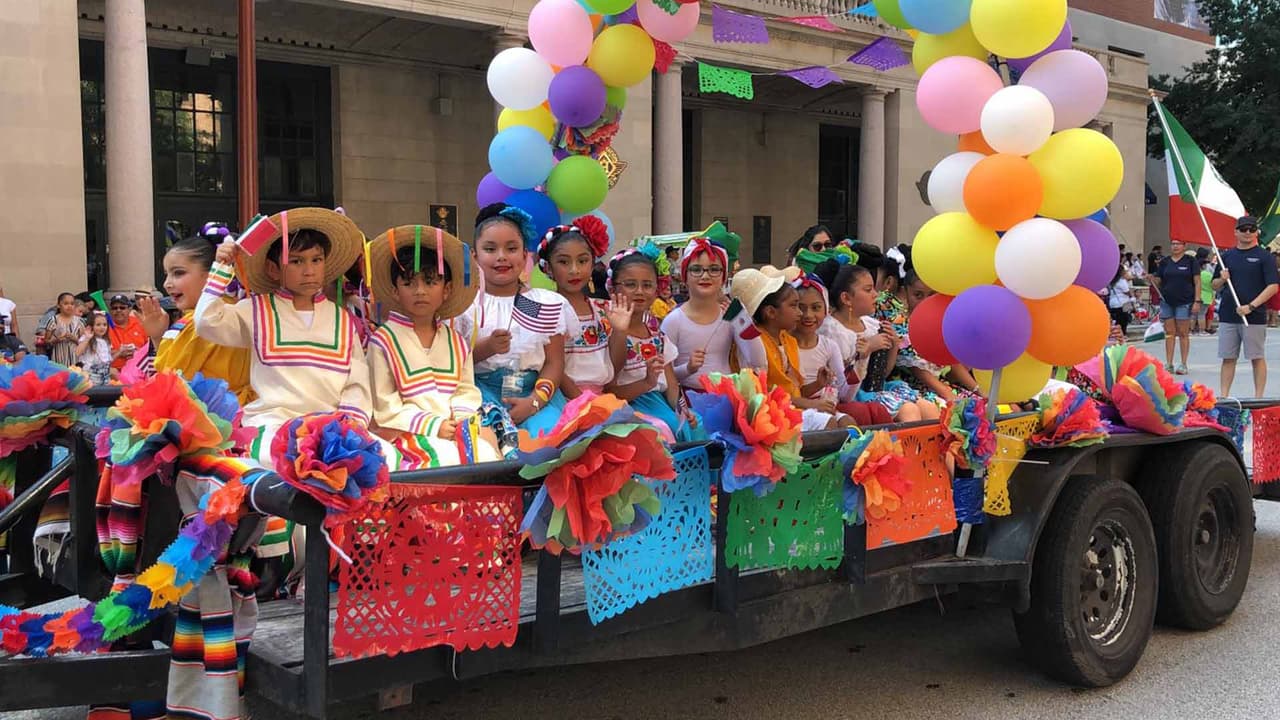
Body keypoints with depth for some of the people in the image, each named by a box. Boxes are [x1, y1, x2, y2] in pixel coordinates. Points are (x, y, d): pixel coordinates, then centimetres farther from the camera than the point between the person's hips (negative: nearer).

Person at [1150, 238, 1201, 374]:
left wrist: (1197, 301, -9)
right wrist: (1151, 279, -13)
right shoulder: (1164, 262, 10)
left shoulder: (1191, 261, 1)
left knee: (1183, 333, 0)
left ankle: (1183, 364, 6)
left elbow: (1197, 282, -2)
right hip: (1167, 302, 3)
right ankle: (1168, 364, 8)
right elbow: (1157, 281, 10)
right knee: (1169, 333, 5)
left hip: (1184, 302, -3)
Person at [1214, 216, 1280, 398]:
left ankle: (1258, 398, 7)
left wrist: (1251, 306, -16)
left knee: (1257, 358, 2)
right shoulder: (1227, 256, 12)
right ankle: (1224, 396, 9)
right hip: (1227, 316, 4)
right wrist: (1222, 279, -6)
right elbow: (1215, 285, 17)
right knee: (1228, 358, 6)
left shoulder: (1264, 256, -1)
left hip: (1254, 317, -4)